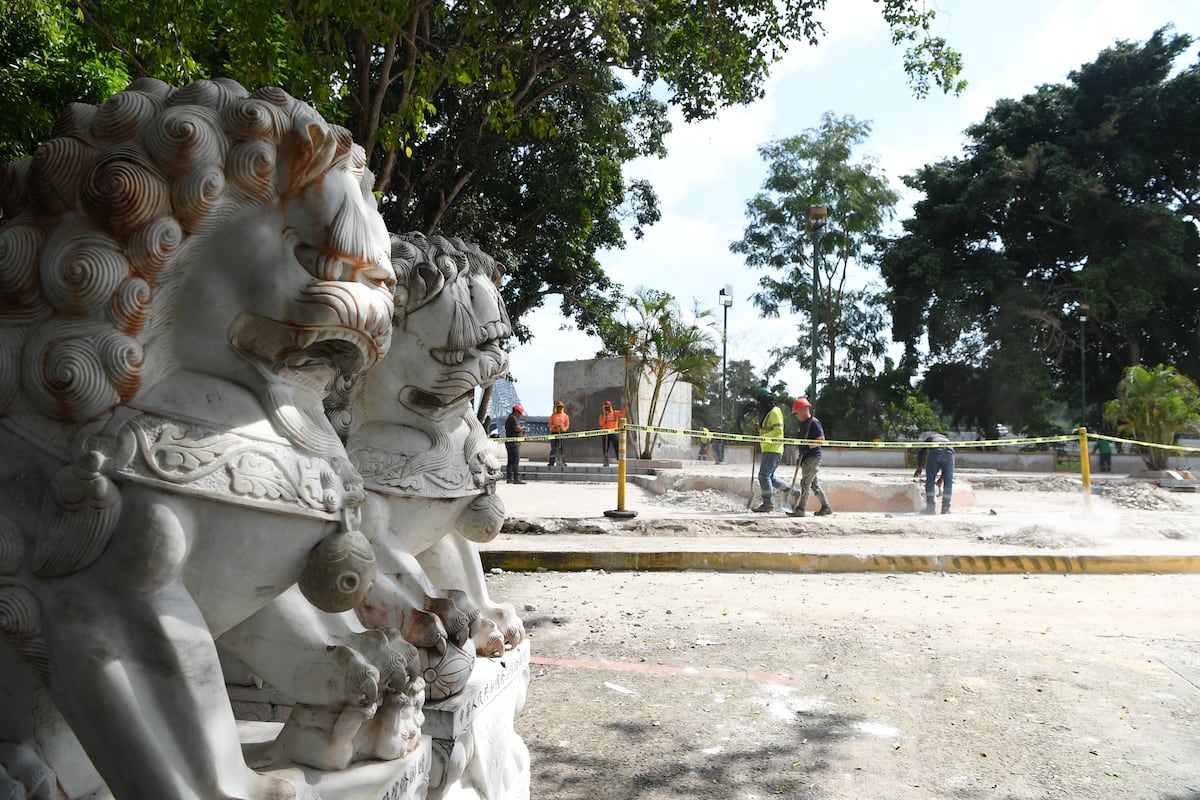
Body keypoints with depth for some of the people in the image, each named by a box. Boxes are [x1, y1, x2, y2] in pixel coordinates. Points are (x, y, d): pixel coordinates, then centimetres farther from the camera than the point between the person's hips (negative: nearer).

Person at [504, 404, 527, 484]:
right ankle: (516, 478, -16)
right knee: (516, 460, -12)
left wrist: (521, 432, 17)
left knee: (510, 461, 12)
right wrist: (522, 427, -1)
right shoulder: (513, 418, -11)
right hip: (514, 442, -11)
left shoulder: (509, 418, 22)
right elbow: (517, 428, -22)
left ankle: (509, 478, 14)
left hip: (509, 443, 11)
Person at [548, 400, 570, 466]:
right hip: (554, 433, 0)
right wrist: (555, 427, -15)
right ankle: (551, 462, -1)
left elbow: (567, 425, 5)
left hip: (562, 433, 0)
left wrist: (564, 429, -15)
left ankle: (562, 462, 0)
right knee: (553, 448, -3)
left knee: (561, 448, -2)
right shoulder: (553, 416, 9)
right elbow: (550, 424, 4)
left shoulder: (565, 416, 10)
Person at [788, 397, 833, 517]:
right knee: (814, 484, 12)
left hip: (813, 457, -10)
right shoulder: (803, 424, 17)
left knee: (805, 483, -9)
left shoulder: (814, 422, -12)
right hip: (806, 458, 10)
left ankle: (801, 509, -7)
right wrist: (801, 456, 16)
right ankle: (826, 507, 19)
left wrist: (807, 447, -22)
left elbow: (821, 439, -18)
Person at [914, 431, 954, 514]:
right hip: (949, 451, 3)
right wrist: (941, 479, 44)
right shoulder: (946, 439, 43)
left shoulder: (927, 436, 35)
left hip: (935, 451, -3)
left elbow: (920, 451, 15)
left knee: (930, 480, 4)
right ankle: (945, 509, 11)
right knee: (948, 482, 11)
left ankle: (931, 507, -2)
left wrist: (919, 468, 17)